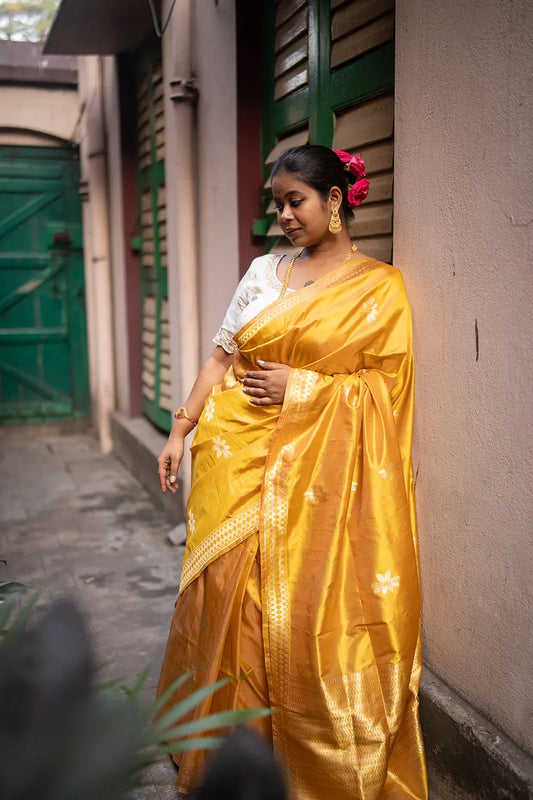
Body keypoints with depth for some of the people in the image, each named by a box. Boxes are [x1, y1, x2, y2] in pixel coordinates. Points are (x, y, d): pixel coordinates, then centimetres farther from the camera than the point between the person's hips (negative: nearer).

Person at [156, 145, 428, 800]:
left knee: (305, 615, 0)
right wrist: (180, 430, 5)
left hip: (312, 474, -4)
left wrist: (300, 387, -12)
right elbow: (222, 356, 11)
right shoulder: (263, 271, 11)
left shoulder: (378, 286, 0)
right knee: (226, 598, 8)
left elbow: (386, 385, -4)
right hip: (237, 460, 4)